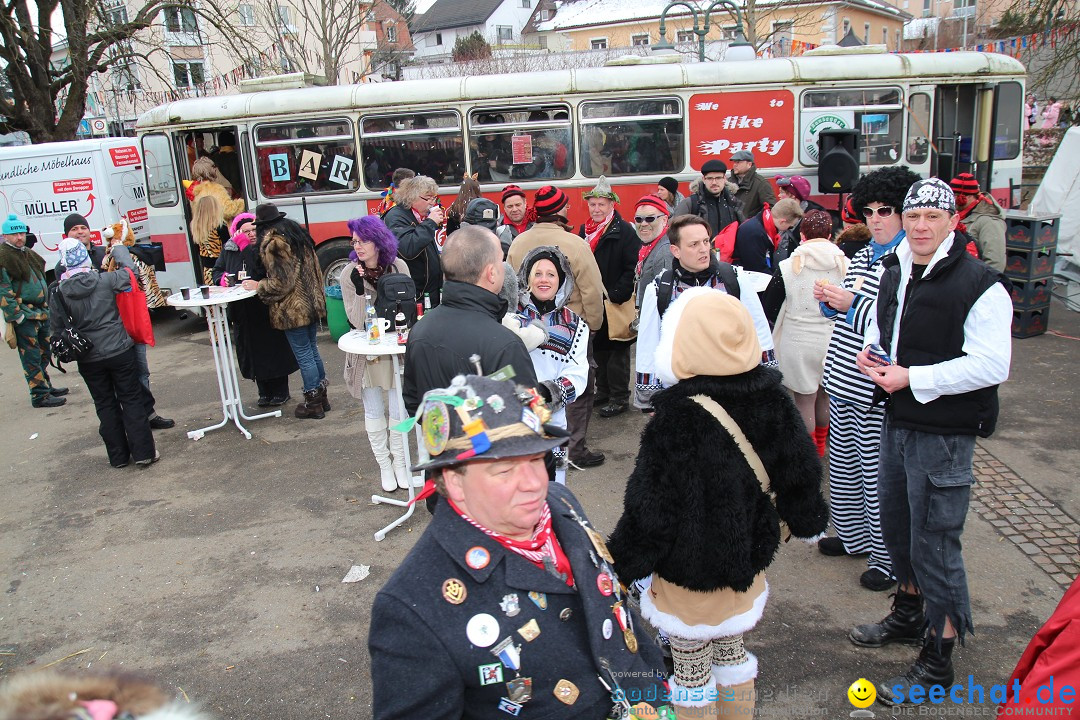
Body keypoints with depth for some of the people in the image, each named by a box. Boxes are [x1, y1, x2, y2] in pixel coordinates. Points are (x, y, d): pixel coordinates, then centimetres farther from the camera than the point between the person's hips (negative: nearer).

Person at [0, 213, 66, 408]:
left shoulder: (27, 254, 16)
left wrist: (47, 307, 21)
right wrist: (17, 315, -20)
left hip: (40, 312, 9)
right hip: (24, 315, -9)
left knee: (44, 352, 17)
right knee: (32, 356, -4)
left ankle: (46, 386, 30)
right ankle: (40, 395, 0)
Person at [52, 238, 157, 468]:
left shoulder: (59, 293, -7)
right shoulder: (106, 280, -13)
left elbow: (57, 328, 0)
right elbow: (128, 273, 6)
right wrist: (119, 248, 21)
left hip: (88, 360, 2)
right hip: (119, 351, -2)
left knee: (105, 405, 14)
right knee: (131, 400, 8)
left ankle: (118, 456, 20)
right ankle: (143, 453, 8)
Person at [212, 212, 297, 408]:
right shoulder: (229, 250, 9)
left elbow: (265, 270, -21)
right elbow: (217, 270, 18)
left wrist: (247, 247, -23)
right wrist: (222, 279, -1)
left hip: (267, 310, -5)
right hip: (242, 312, 5)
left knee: (274, 350, 3)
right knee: (254, 353, 12)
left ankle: (281, 392, 17)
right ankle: (265, 392, 25)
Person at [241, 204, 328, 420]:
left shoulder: (271, 243, -15)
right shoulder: (297, 232, 10)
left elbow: (280, 282, -18)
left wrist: (258, 285, -5)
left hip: (293, 309, -8)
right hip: (312, 303, 8)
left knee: (303, 355, 0)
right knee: (312, 350, 17)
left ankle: (313, 403, 9)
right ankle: (321, 396, 26)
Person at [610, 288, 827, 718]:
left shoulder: (679, 417, -28)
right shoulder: (770, 400, -7)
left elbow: (652, 504, -22)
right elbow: (798, 471, 6)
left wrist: (627, 564, -9)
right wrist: (808, 521, 25)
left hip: (688, 571, -6)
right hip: (748, 559, 7)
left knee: (692, 671, 13)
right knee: (732, 653, 25)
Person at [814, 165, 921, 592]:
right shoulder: (862, 256, 13)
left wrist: (852, 304, -21)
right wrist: (829, 301, 2)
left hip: (878, 390, -8)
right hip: (842, 380, 8)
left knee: (877, 475, 0)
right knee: (842, 463, 18)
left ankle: (887, 559, 17)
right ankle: (852, 535, 37)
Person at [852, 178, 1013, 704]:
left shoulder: (980, 285, -17)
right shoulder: (894, 272, 7)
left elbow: (991, 365, -22)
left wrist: (911, 378, -23)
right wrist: (870, 350, 3)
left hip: (944, 433, -8)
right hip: (896, 422, 8)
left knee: (935, 543, 0)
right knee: (896, 526, 21)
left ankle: (938, 662, 16)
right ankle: (909, 615, 45)